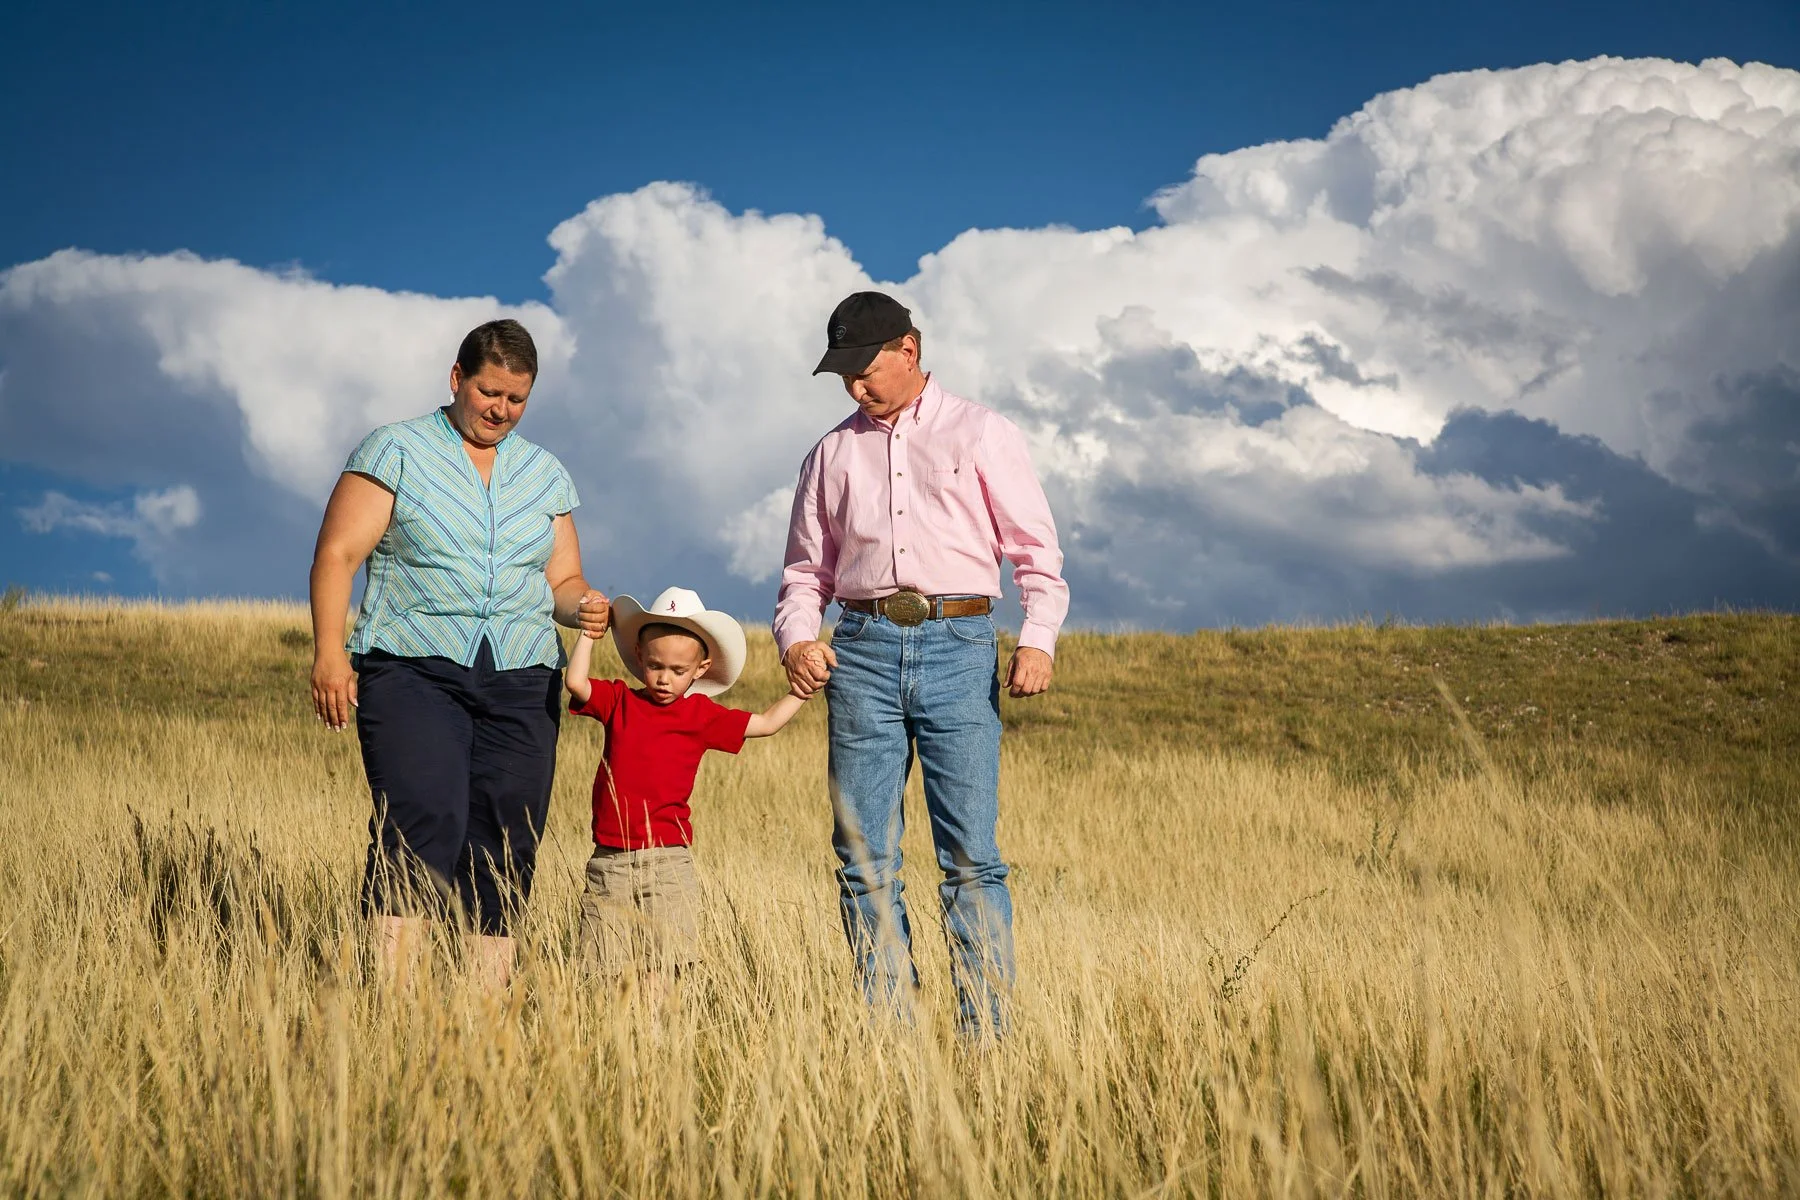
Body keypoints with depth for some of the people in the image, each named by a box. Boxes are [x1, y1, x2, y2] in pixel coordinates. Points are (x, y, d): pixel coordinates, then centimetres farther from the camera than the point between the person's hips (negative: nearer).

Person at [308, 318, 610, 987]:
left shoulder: (545, 474, 18)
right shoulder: (395, 452, 5)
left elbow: (562, 581, 20)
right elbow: (337, 555, -1)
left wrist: (581, 605, -4)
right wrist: (329, 650, -13)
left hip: (520, 684, 5)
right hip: (413, 672, -4)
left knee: (505, 849, 1)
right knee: (424, 820, -22)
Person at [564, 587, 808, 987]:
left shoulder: (699, 714, 6)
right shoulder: (619, 700, 8)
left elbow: (766, 723, 11)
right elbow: (575, 682, -7)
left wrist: (802, 688, 6)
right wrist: (590, 631, -1)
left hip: (665, 860, -1)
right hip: (609, 861, 1)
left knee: (658, 969, -7)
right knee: (607, 970, 0)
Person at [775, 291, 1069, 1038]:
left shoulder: (981, 435, 11)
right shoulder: (833, 453, 19)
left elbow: (1036, 550, 6)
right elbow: (806, 570, 20)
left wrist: (1038, 639, -10)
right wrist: (796, 638, -1)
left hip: (958, 645, -3)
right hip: (863, 649, 3)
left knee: (971, 855, -7)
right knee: (864, 856, -1)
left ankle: (985, 1031, -3)